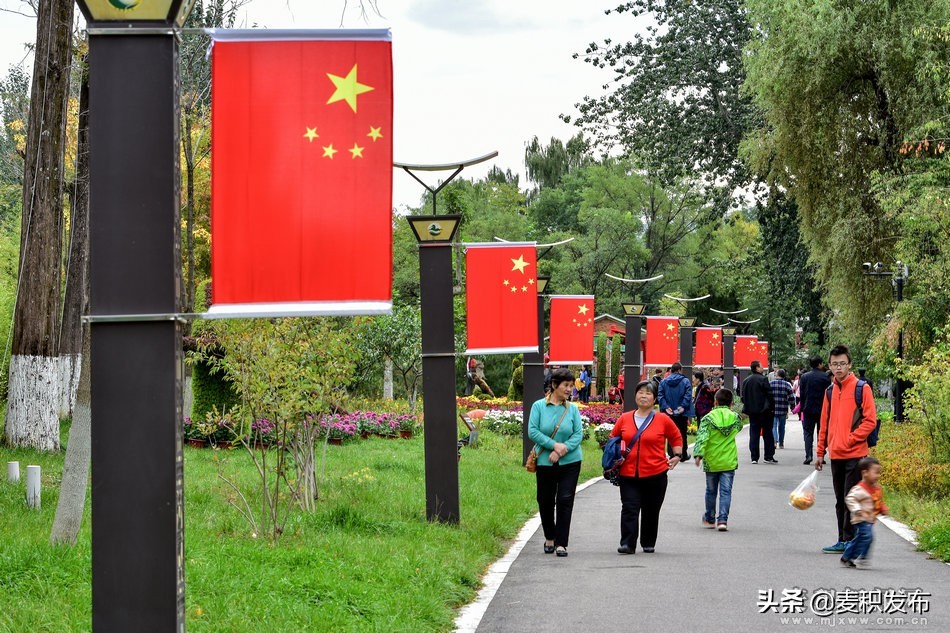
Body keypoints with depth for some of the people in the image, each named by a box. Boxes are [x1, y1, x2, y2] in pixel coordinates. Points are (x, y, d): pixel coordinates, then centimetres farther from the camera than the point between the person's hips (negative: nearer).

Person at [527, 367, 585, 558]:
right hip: (545, 462, 0)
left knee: (565, 501, -7)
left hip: (570, 462, 0)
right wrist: (554, 445, -16)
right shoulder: (539, 406, -2)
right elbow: (532, 431, -8)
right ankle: (549, 538, 29)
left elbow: (578, 434, -1)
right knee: (545, 501, 8)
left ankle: (561, 543, -3)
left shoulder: (572, 409, 3)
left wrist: (563, 449, -16)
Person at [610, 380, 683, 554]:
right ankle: (627, 544, -10)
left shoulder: (663, 420, 0)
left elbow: (676, 438, 16)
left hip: (655, 474, -1)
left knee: (651, 511, 9)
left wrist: (677, 455, 6)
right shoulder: (624, 419, 5)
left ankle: (648, 543, 24)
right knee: (629, 509, -9)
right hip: (628, 474, 1)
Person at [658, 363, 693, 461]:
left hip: (669, 412, 2)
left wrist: (665, 407, -10)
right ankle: (683, 455, 18)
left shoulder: (663, 382, 4)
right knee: (682, 433, 10)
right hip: (682, 413, -2)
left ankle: (671, 454, -2)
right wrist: (683, 407, -16)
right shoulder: (685, 381, -4)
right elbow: (688, 396, -14)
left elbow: (661, 396, -5)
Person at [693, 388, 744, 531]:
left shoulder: (708, 418, -8)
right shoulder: (735, 418, -1)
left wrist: (698, 454, -22)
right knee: (726, 491, 1)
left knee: (711, 491, 14)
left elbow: (702, 437, -18)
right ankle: (723, 519, -11)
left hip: (711, 461, 0)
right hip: (729, 461, 0)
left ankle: (710, 519, 27)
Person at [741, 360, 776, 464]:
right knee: (767, 434, 3)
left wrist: (745, 410, 18)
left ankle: (754, 458, 3)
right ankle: (769, 457, 3)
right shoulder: (762, 379, -11)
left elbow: (743, 396, 12)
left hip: (752, 411, 5)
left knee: (753, 434, 6)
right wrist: (771, 407, -4)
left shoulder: (746, 381, 8)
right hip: (763, 411, -5)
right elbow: (769, 394, -12)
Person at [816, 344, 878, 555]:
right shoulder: (830, 390, 13)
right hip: (836, 456, 6)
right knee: (840, 500, 10)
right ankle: (843, 540, 16)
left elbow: (870, 420, -9)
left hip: (855, 455, -6)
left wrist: (850, 440, -14)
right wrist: (820, 452, 16)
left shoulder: (862, 388, -5)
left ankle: (850, 541, -1)